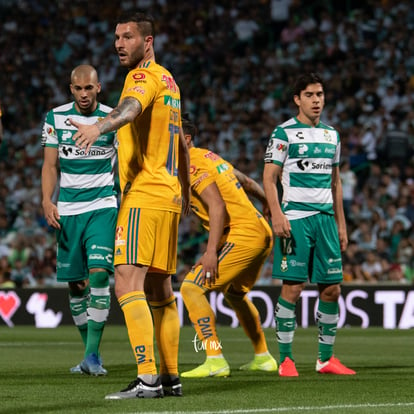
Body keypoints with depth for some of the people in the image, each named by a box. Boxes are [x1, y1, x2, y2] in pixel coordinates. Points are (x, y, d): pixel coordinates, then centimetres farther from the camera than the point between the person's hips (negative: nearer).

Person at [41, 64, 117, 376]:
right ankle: (89, 352, 18)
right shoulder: (56, 118, 5)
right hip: (68, 210, 2)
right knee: (75, 283, 5)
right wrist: (47, 201, -7)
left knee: (98, 274, -18)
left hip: (103, 207, -2)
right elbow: (50, 165, 6)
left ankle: (92, 354, -16)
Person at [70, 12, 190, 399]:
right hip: (168, 196, 10)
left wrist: (99, 126, -52)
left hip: (143, 196, -10)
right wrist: (185, 192, 36)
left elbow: (131, 107, -33)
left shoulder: (144, 76, -9)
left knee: (128, 284, -17)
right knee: (159, 290, 14)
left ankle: (147, 378, -25)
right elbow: (181, 141, 28)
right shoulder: (167, 80, 20)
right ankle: (170, 378, 19)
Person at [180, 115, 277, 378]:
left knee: (191, 287, -13)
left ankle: (215, 361, -19)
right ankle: (263, 357, 37)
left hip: (242, 235, -10)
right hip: (262, 231, 10)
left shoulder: (191, 164, -11)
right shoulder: (210, 157, 19)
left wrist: (211, 251, -26)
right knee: (235, 293, 30)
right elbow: (249, 184, 31)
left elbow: (217, 207, -21)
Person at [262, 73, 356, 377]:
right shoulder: (284, 133, -1)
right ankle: (286, 360, -1)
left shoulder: (332, 135, 16)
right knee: (293, 287, -8)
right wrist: (277, 215, -16)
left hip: (326, 218, 6)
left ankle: (326, 358, 13)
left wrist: (341, 224, 17)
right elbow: (269, 178, -4)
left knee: (332, 288, 3)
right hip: (295, 218, -6)